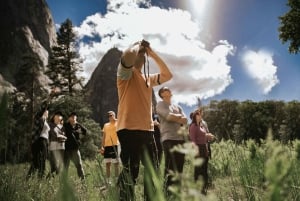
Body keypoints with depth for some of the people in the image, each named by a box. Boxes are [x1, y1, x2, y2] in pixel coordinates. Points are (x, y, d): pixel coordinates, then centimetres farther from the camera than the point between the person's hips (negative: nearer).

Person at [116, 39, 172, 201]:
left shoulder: (148, 78, 22)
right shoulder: (126, 73, -1)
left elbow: (167, 75, 24)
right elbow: (128, 55, -22)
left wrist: (153, 54, 19)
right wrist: (138, 46, 0)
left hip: (147, 130, 8)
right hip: (129, 129, -8)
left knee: (152, 170, 15)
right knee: (130, 172, -10)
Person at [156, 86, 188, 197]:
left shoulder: (178, 107, 24)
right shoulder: (160, 104, 6)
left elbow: (185, 121, 11)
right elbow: (169, 117, -10)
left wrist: (174, 118, -2)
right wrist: (179, 116, 4)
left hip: (180, 138, 6)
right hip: (169, 139, -6)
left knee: (179, 168, 5)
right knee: (170, 168, -10)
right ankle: (168, 193, -6)